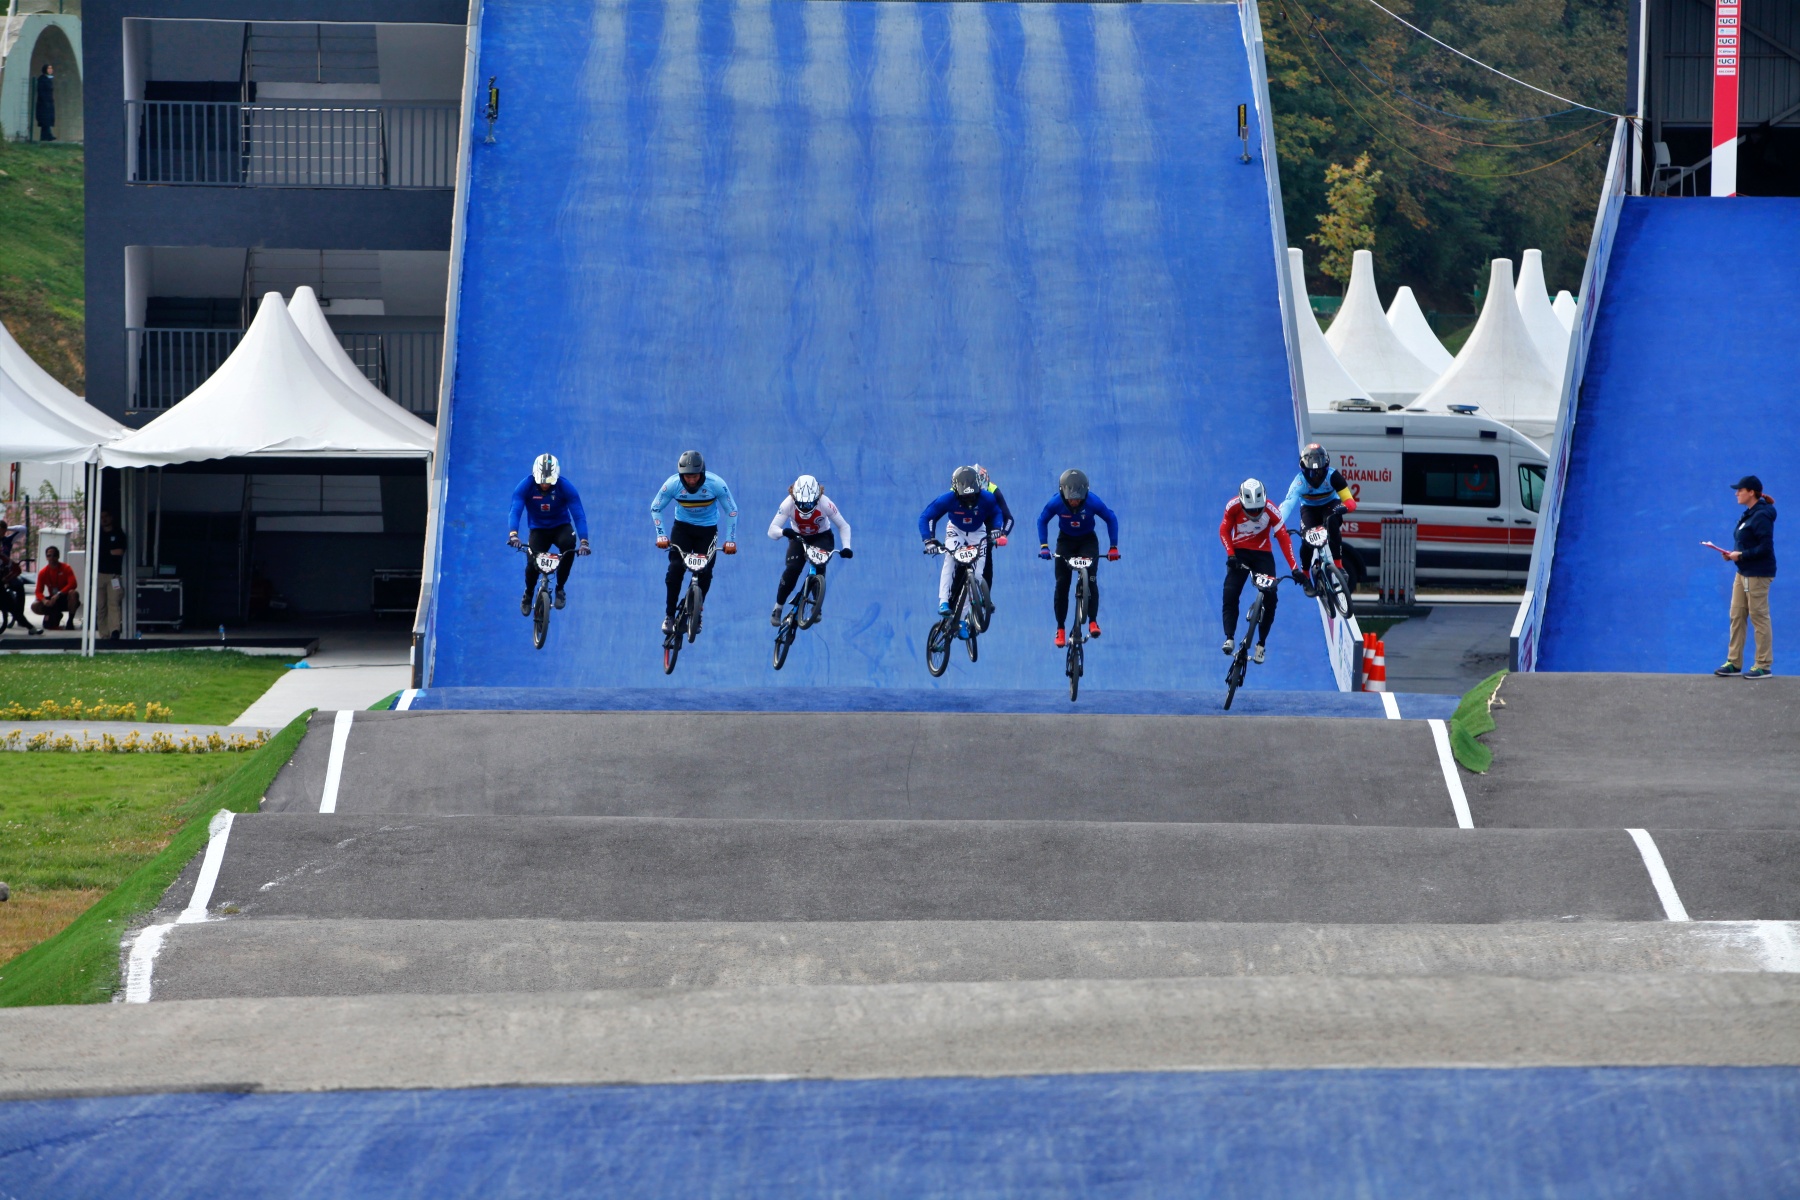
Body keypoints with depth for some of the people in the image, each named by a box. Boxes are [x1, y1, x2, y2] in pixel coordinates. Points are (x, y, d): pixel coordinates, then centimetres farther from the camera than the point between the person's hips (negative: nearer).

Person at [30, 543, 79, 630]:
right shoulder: (43, 572, -4)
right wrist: (44, 600, -30)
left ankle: (70, 621, -17)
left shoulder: (66, 568, -11)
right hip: (53, 601, 3)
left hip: (66, 600, -3)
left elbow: (72, 584, -25)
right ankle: (56, 615, 9)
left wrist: (58, 594, -36)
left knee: (73, 593, -37)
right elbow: (39, 591, -6)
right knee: (35, 606, -22)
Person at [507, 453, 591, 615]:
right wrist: (513, 534, -48)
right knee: (532, 563, -22)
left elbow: (578, 514, -26)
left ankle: (560, 588, -13)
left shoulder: (565, 487, -21)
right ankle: (528, 594, 13)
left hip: (561, 527, 0)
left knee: (568, 544, -34)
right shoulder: (525, 486, -20)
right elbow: (515, 510, -30)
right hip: (538, 529, 0)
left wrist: (584, 541, -39)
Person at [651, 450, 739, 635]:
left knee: (705, 572, -11)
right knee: (675, 569, -16)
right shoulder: (673, 484, -23)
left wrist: (730, 540, -16)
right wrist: (661, 535, -17)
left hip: (707, 529, 0)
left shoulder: (716, 484, -25)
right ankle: (669, 616, -4)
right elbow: (655, 508, -8)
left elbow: (732, 511, -12)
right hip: (682, 527, 0)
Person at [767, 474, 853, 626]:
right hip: (798, 538, 1)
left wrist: (846, 547, -35)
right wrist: (783, 532, -57)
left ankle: (817, 607, -5)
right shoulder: (788, 504, -31)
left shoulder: (825, 503, -31)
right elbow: (772, 530, -33)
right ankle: (778, 608, -3)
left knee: (819, 567, -27)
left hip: (822, 538, -1)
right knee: (792, 569, -23)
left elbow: (843, 526, -19)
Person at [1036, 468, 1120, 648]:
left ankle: (1093, 621, -13)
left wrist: (1113, 547, -17)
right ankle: (1060, 628, 4)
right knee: (1062, 584, -5)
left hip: (1088, 540, -1)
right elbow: (1042, 521, -8)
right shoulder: (1056, 503, -26)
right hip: (1066, 540, 1)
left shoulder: (1093, 502, -28)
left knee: (1090, 579, -21)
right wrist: (1043, 546, -19)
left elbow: (1111, 519, -13)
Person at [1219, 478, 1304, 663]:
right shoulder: (1234, 506, -18)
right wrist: (1230, 555, -22)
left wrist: (1295, 568, -25)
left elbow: (1283, 538, -19)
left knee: (1270, 597, -15)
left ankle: (1261, 644, -3)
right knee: (1230, 594, -20)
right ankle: (1229, 639, -20)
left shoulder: (1270, 510, -21)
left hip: (1262, 554, 0)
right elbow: (1224, 531, -7)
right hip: (1239, 553, 0)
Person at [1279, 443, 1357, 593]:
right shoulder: (1300, 481, -29)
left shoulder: (1332, 476, -29)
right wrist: (1278, 523, -61)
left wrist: (1343, 507, -56)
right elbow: (1288, 503, -42)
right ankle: (1305, 576, 1)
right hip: (1309, 509, 1)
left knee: (1333, 523, -34)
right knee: (1307, 540, -22)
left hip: (1330, 506, -1)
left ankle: (1338, 566, -28)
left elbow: (1350, 502, -31)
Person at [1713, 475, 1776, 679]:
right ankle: (1734, 663, 17)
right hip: (1744, 573, 10)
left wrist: (1741, 555, -18)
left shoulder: (1761, 517, -17)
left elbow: (1765, 547, -22)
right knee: (1737, 616, 11)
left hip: (1758, 574, -10)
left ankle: (1764, 666, 5)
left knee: (1759, 618, -2)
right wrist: (1733, 554, 4)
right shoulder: (1748, 514, 12)